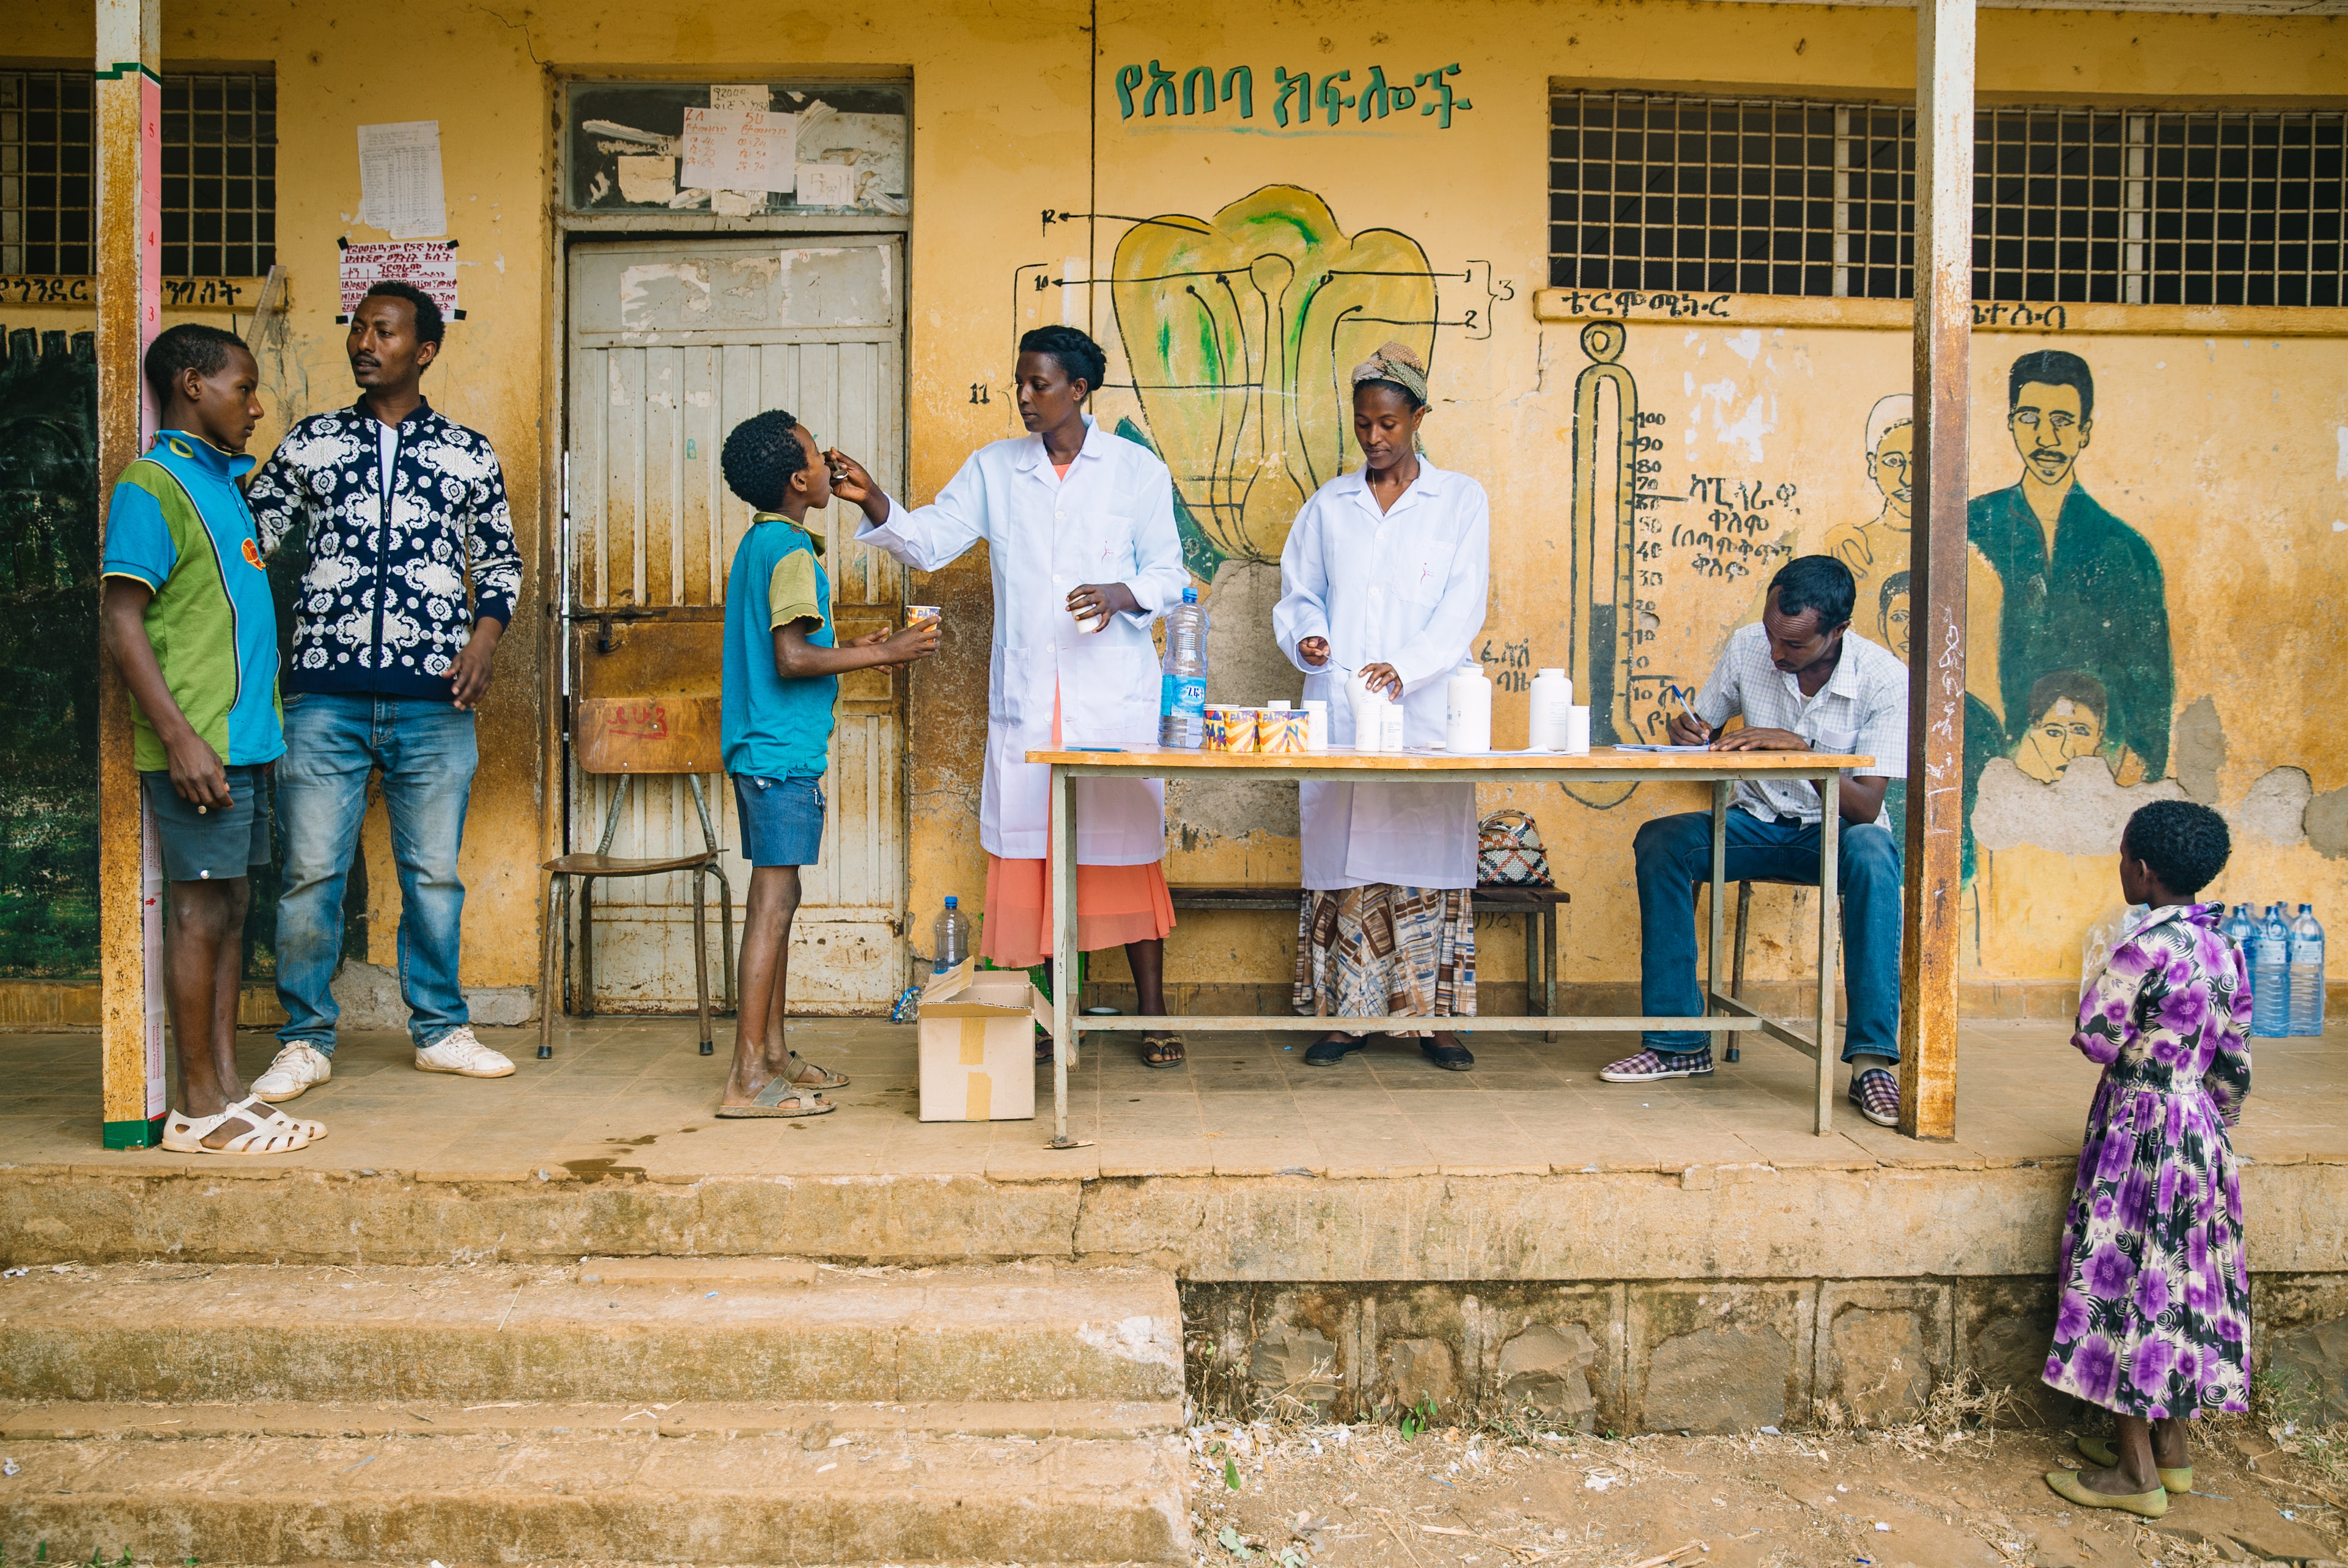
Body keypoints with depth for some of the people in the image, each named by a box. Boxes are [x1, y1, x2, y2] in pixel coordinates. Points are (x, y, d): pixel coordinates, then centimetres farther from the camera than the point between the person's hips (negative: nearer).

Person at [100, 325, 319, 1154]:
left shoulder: (224, 481, 19)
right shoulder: (152, 485, -8)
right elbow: (121, 618, -14)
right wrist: (179, 735, -21)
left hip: (245, 735, 9)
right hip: (198, 743, -9)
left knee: (230, 907, 10)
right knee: (201, 910, -5)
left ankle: (227, 1090, 17)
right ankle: (198, 1109, 3)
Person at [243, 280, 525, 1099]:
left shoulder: (468, 453, 10)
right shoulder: (308, 442, 11)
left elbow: (501, 561, 15)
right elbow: (249, 535, 15)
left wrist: (483, 640, 0)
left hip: (433, 699, 0)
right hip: (323, 694, 0)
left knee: (434, 871, 6)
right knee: (311, 869, 0)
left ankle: (441, 1029, 20)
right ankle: (305, 1041, 14)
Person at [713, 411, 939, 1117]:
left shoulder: (758, 542, 16)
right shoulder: (792, 551, -14)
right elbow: (792, 658, -23)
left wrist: (855, 650, 21)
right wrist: (883, 653, -16)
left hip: (762, 748, 10)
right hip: (784, 750, -10)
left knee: (773, 899, 14)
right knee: (775, 901, -8)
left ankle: (772, 1052, 22)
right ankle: (748, 1078, -5)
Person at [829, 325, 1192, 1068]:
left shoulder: (1137, 469, 3)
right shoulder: (994, 468, 10)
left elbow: (1168, 571, 4)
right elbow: (931, 540, 3)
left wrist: (1121, 596, -16)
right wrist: (874, 504, -14)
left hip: (1115, 696, -2)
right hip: (1024, 699, 3)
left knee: (1128, 848, 1)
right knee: (1029, 848, 4)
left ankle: (1153, 1014, 13)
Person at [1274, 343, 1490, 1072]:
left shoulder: (1461, 500, 7)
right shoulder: (1328, 505, 14)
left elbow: (1462, 605, -4)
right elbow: (1299, 593, 16)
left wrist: (1406, 667, -19)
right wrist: (1305, 635, -7)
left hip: (1425, 713, -2)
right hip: (1338, 713, 2)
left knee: (1429, 854, -2)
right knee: (1342, 858, 1)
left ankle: (1437, 1017, 8)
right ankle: (1343, 1013, 10)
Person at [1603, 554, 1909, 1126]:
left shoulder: (1884, 679, -16)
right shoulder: (1747, 647, -7)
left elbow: (1866, 808, -20)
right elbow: (1704, 728, 9)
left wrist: (1800, 749, -34)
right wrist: (1689, 732, -15)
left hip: (1836, 831, -3)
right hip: (1757, 823, 3)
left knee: (1872, 854, -38)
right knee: (1660, 841, -25)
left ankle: (1872, 1061, -33)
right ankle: (1679, 1042, -20)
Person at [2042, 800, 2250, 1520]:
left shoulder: (2147, 947, -20)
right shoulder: (2224, 948, 5)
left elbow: (2096, 1039, -15)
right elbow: (2234, 1065, 11)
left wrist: (2100, 987, 4)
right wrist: (2211, 1128, 22)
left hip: (2140, 1129, -8)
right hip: (2200, 1130, 8)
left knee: (2125, 1282, 0)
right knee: (2179, 1285, 16)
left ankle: (2136, 1473, 7)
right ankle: (2171, 1450, 27)